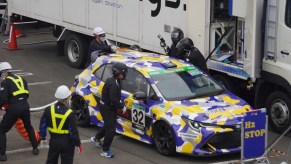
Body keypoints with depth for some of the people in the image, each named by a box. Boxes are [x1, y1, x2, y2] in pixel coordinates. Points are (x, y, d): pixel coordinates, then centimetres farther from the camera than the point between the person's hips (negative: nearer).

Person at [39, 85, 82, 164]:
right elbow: (74, 131, -16)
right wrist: (78, 144, -4)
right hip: (67, 143, -4)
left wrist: (43, 137, 19)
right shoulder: (70, 114, -21)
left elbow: (42, 125, 3)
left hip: (54, 141, 4)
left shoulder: (48, 110, -7)